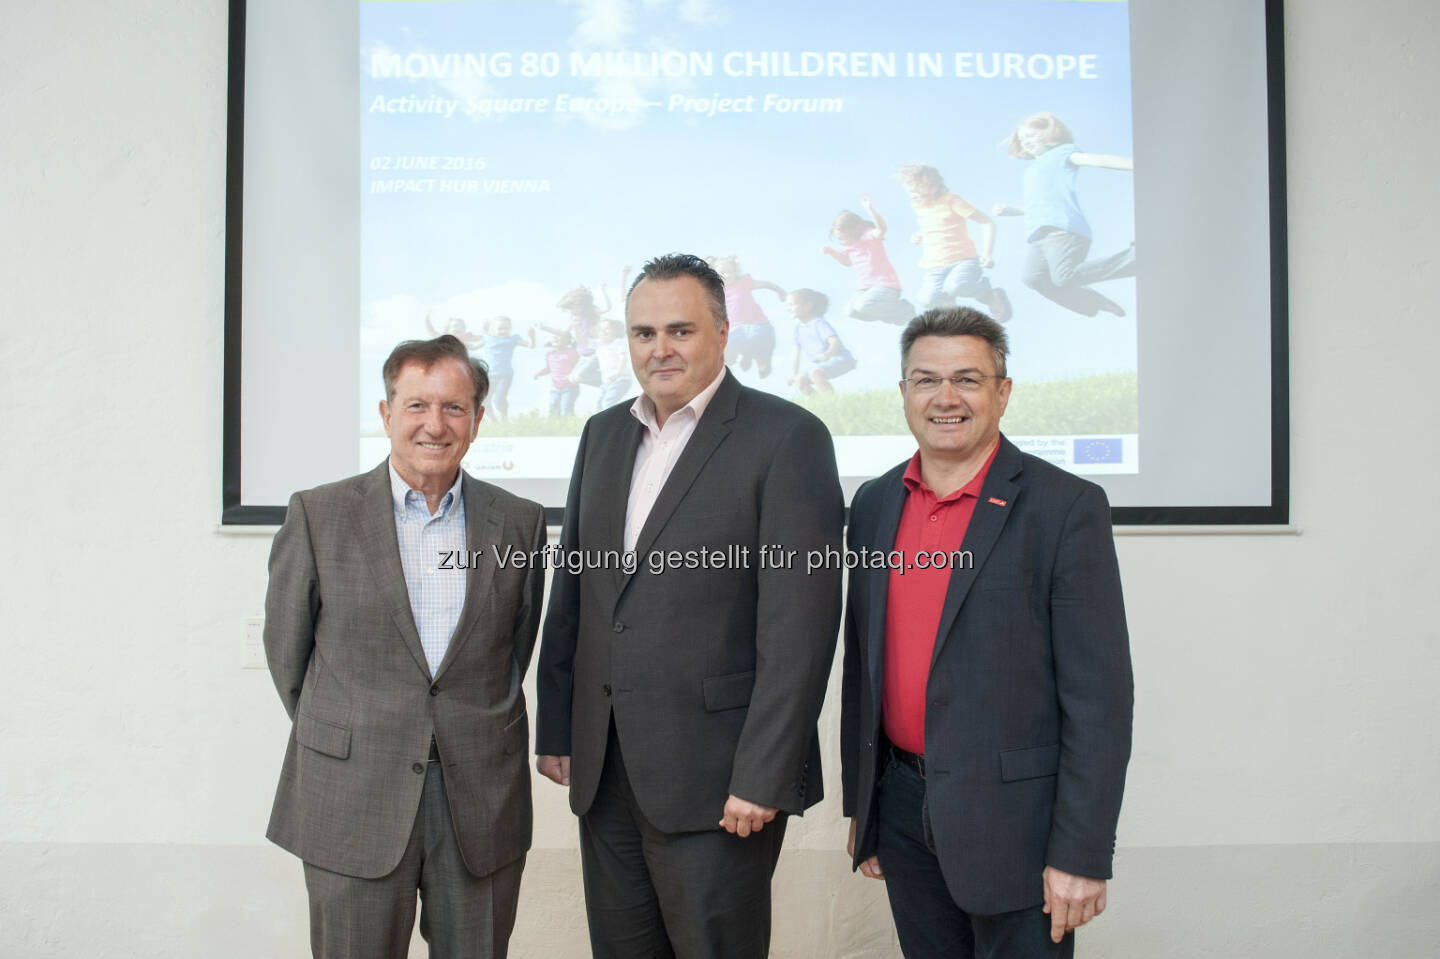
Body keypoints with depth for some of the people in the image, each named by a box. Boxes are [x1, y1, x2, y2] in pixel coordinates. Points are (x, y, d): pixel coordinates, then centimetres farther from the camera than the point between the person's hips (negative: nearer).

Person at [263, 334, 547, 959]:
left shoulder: (520, 523, 3)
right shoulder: (317, 515, -2)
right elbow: (286, 647, 6)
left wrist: (472, 733, 9)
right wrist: (339, 740, 10)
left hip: (483, 806, 2)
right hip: (353, 804, -1)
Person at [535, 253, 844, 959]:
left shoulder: (787, 437, -9)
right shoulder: (604, 433, 11)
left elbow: (799, 625, -14)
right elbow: (570, 593, 14)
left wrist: (762, 778, -16)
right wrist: (555, 731, 11)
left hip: (717, 780, -6)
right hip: (603, 771, 6)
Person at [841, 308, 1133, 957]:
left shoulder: (1065, 506, -10)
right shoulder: (875, 505, 6)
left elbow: (1100, 693, -12)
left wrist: (1081, 854, -13)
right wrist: (860, 804, 13)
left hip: (1012, 823, -5)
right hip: (904, 814, 5)